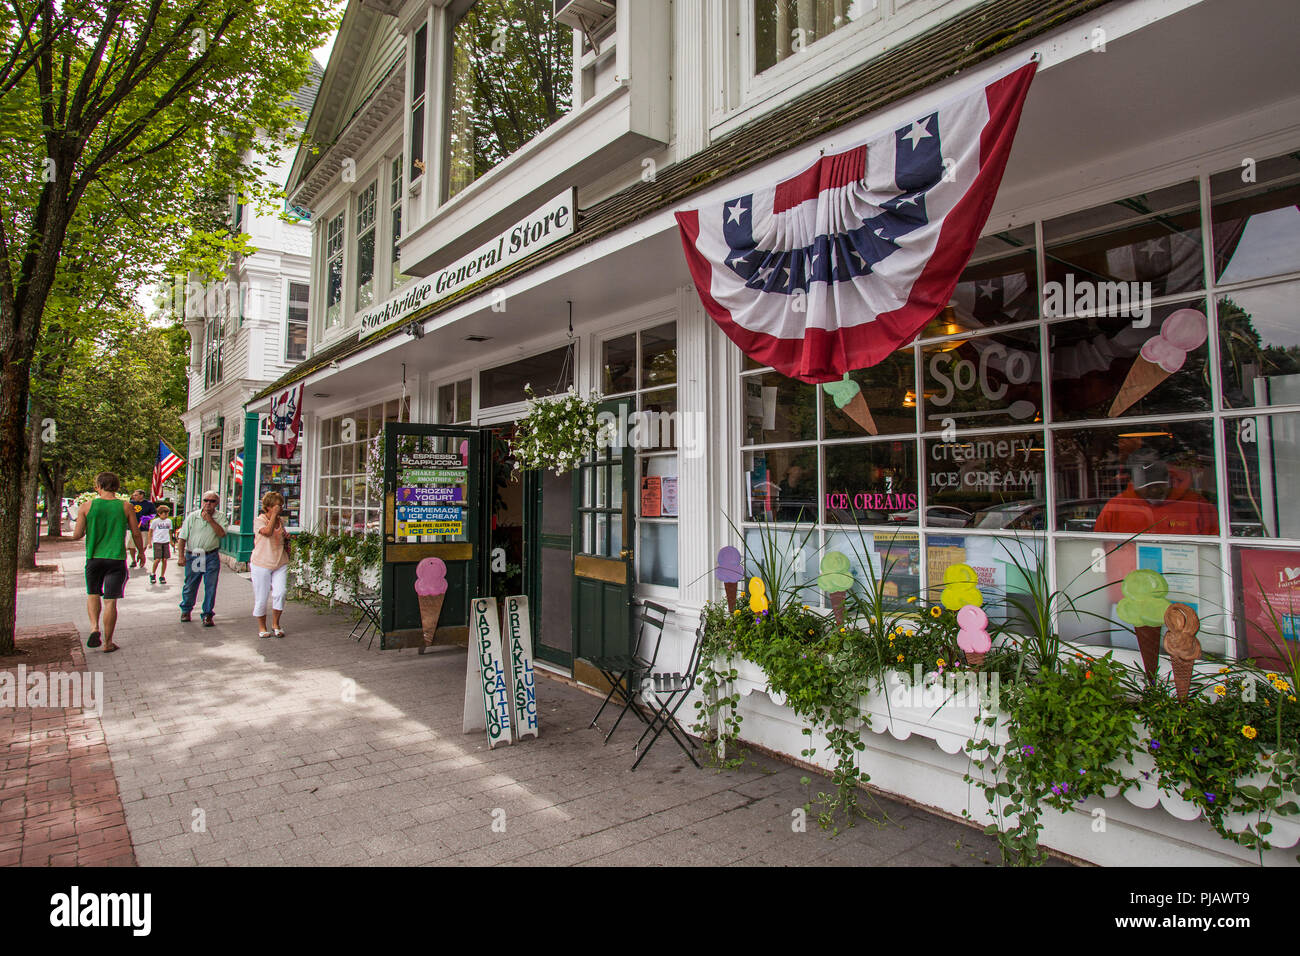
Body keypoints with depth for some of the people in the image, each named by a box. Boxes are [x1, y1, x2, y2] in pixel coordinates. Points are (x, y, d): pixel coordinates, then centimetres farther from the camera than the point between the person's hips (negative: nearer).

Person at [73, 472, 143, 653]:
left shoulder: (87, 507, -3)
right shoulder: (126, 507, -3)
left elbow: (77, 535, -2)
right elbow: (136, 533, 2)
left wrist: (83, 531, 21)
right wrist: (141, 552, 18)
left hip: (93, 558, 1)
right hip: (116, 558, -1)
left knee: (93, 594, 22)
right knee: (110, 601, 3)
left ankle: (94, 627, 2)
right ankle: (108, 643, 9)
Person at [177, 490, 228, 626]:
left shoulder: (219, 518, 2)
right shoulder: (192, 516, 2)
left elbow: (222, 533, -14)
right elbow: (182, 537, 3)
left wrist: (210, 520, -17)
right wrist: (181, 555, -4)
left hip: (211, 556, -1)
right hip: (192, 556, 1)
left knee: (210, 587, -1)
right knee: (190, 586, 11)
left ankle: (207, 614, 10)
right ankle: (186, 610, 34)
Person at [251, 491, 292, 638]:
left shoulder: (281, 521, 12)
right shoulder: (259, 520, -4)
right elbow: (268, 532, -24)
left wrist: (286, 538, 5)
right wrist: (274, 515, -18)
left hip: (280, 563, 4)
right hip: (261, 564, -4)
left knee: (280, 593, -10)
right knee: (261, 597, 3)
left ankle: (275, 624, 9)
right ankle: (262, 627, 20)